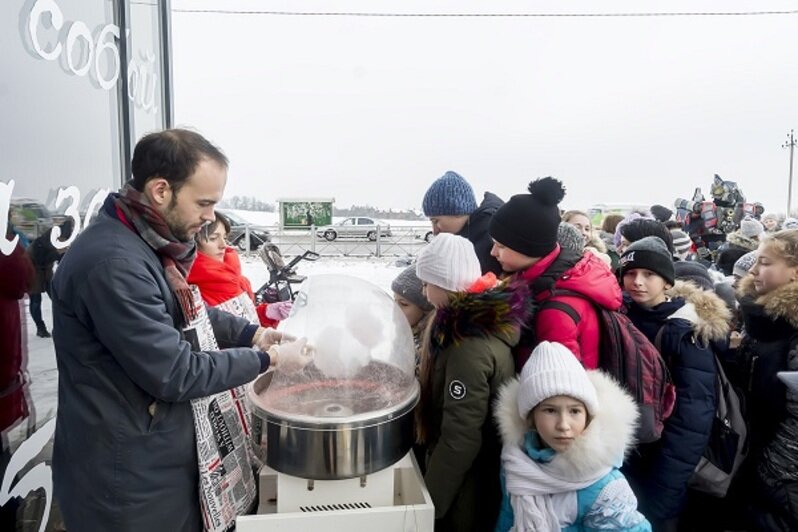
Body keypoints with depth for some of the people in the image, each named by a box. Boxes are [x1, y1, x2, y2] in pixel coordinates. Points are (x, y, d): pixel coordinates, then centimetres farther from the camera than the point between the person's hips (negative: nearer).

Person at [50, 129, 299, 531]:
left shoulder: (145, 242, 2)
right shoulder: (113, 262, -30)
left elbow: (185, 313, 16)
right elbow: (176, 375, -27)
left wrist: (250, 333, 2)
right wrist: (261, 359, -14)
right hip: (125, 475, -9)